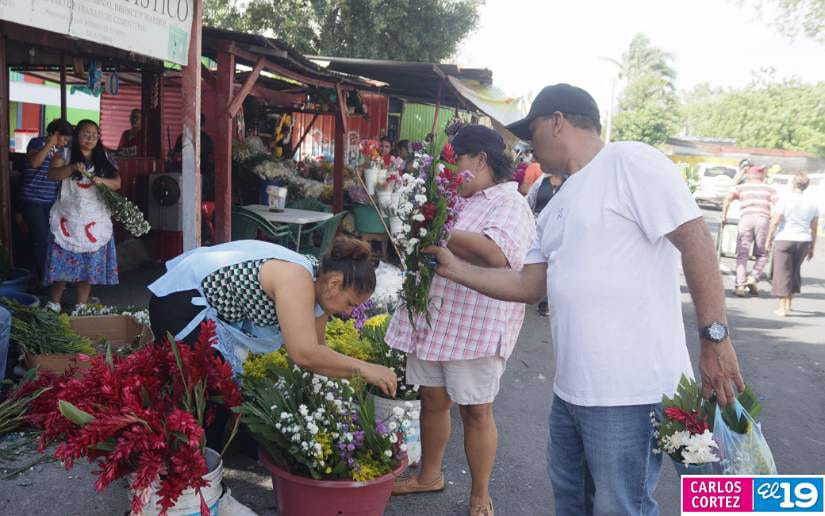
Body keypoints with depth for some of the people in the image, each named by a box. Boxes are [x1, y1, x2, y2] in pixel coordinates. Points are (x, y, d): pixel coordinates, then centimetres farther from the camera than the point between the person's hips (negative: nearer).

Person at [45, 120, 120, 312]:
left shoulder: (105, 159, 10)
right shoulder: (65, 155, 3)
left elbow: (117, 183, 3)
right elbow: (52, 174, -11)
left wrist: (102, 180, -18)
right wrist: (73, 168, -28)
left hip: (95, 221, 2)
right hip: (68, 219, -2)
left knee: (90, 265, 3)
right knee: (62, 261, -3)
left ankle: (81, 306, 12)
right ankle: (54, 303, 10)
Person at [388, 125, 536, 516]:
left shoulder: (510, 204, -10)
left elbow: (495, 253, -29)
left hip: (475, 327, -7)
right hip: (432, 318, 7)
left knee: (475, 410, 4)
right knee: (432, 399, 16)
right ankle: (429, 475, 34)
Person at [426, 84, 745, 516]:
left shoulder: (629, 162, -10)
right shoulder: (555, 210, 17)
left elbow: (695, 240, -15)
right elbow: (530, 285, 16)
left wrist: (715, 337, -18)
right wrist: (455, 268, 15)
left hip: (630, 389, -9)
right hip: (570, 388, 9)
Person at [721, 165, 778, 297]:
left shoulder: (742, 187, 19)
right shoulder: (769, 188, 20)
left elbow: (728, 199, 2)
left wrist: (724, 215, 9)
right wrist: (773, 221, 13)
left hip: (745, 219, 0)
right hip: (763, 220, 0)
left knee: (742, 255, -1)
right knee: (762, 255, 13)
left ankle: (740, 285, -12)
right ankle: (753, 278, -6)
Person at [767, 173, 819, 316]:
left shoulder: (785, 201, -9)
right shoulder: (812, 204, 4)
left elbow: (775, 222, -11)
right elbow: (814, 228, 7)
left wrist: (769, 239, -1)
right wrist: (812, 248, 15)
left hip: (784, 240, -4)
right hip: (803, 241, 4)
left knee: (783, 272, 1)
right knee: (795, 271, 19)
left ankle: (782, 308, 0)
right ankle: (788, 304, 26)